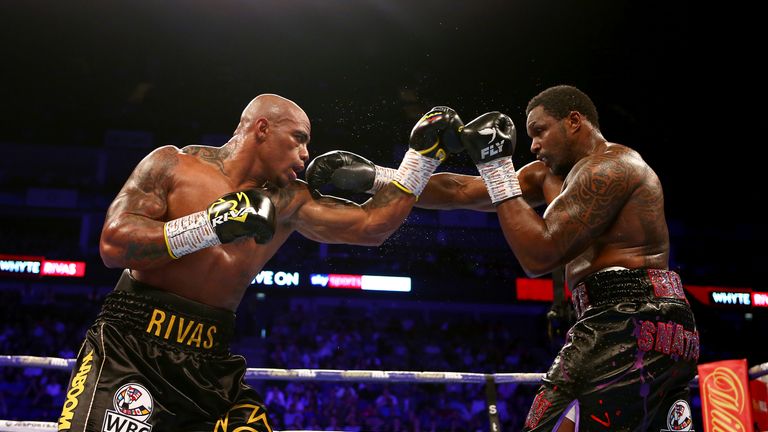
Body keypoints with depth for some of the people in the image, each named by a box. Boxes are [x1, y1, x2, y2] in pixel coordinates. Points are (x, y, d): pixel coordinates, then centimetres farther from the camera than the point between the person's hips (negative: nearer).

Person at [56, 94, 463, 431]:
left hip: (210, 364, 4)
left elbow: (371, 225, 10)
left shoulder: (287, 203, 11)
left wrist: (425, 151, 9)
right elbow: (112, 245, -9)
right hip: (130, 345, -4)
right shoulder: (172, 164, 1)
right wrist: (209, 225, -18)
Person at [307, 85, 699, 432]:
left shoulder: (610, 166, -8)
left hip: (631, 330, -10)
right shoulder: (562, 173, 21)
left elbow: (539, 255, -15)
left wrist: (497, 168, -9)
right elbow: (465, 193, 17)